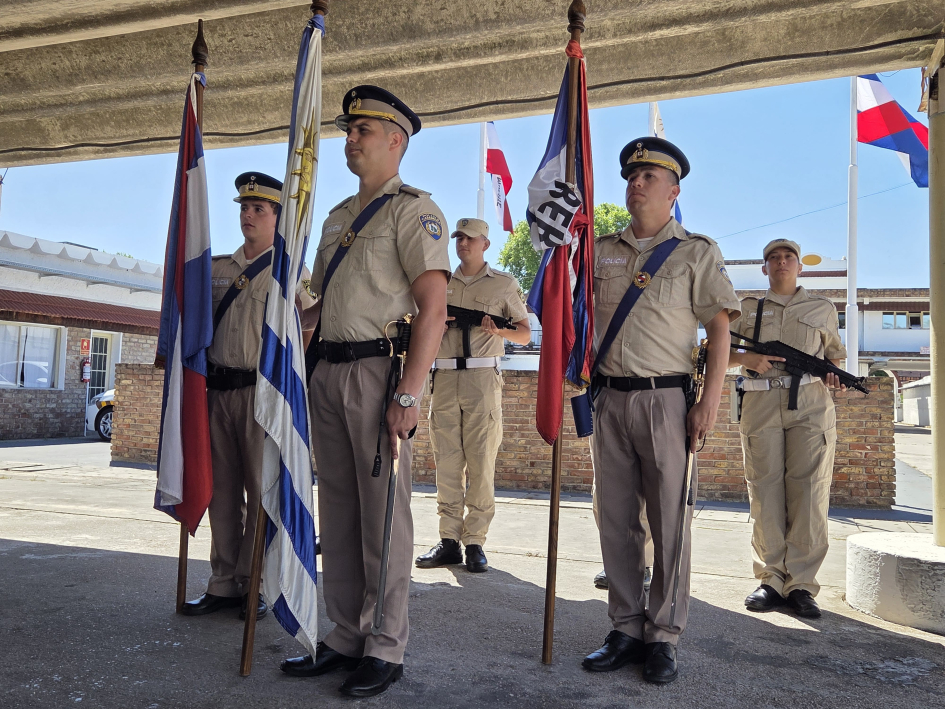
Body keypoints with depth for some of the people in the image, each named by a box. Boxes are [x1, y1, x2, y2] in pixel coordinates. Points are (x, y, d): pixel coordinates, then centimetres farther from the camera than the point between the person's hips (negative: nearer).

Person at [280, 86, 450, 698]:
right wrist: (313, 374, 16)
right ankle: (346, 637, 23)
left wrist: (409, 394, -20)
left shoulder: (413, 209, -3)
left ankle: (386, 648, 11)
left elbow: (434, 308, -13)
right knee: (338, 512, 11)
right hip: (330, 373, 8)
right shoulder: (338, 217, 21)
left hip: (380, 370, -8)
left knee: (383, 513, -2)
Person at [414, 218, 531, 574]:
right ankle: (448, 540, 6)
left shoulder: (504, 283, 10)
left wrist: (500, 330, -12)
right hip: (445, 376, 3)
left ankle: (475, 542, 1)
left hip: (482, 377, -3)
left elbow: (525, 333, 8)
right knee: (447, 463, 2)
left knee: (481, 463, -5)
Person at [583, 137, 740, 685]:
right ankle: (627, 630, 20)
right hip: (610, 399, 4)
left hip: (666, 399, -3)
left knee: (669, 522, 2)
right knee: (617, 520, 8)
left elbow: (720, 330, -2)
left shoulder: (696, 252, 3)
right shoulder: (600, 251, 14)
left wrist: (710, 404, -11)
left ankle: (663, 638, 14)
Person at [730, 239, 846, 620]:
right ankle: (771, 580, 5)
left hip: (811, 405, 0)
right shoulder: (747, 307, 16)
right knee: (765, 491, -2)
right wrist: (746, 358, -6)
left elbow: (835, 355, 25)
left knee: (809, 492, -6)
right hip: (760, 405, 0)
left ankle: (801, 584, -1)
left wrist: (833, 375, 3)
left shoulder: (822, 308, 18)